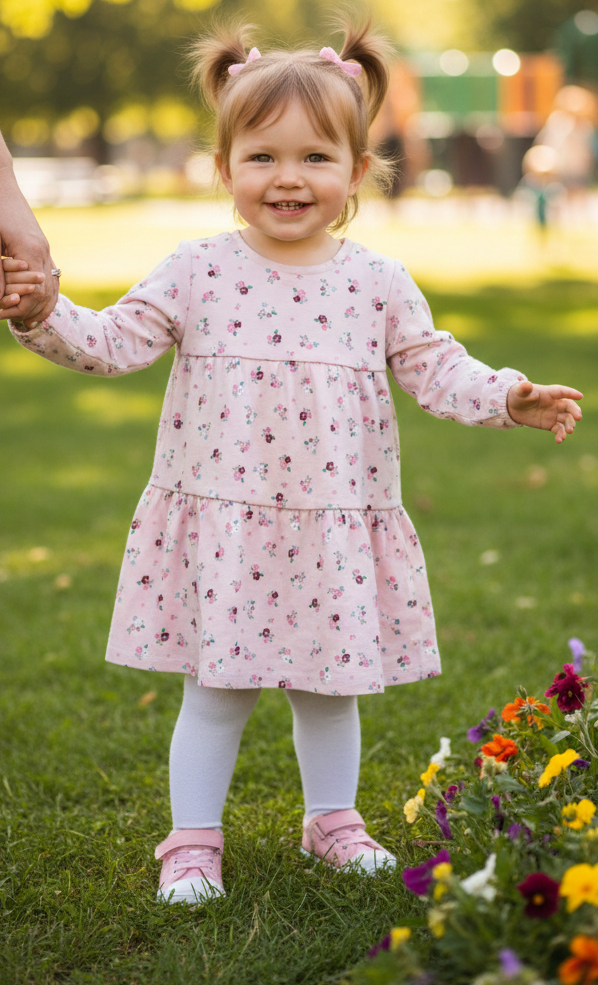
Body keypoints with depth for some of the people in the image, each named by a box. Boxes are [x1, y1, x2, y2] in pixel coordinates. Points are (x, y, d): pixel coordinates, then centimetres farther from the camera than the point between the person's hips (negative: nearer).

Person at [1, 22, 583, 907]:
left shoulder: (378, 284, 2)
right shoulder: (197, 273, -3)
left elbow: (434, 368, 5)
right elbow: (112, 343, -3)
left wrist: (506, 398, -9)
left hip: (336, 530, 2)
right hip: (220, 526, -1)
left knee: (330, 689, 14)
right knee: (215, 692, 4)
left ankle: (334, 819, 34)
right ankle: (194, 839, 20)